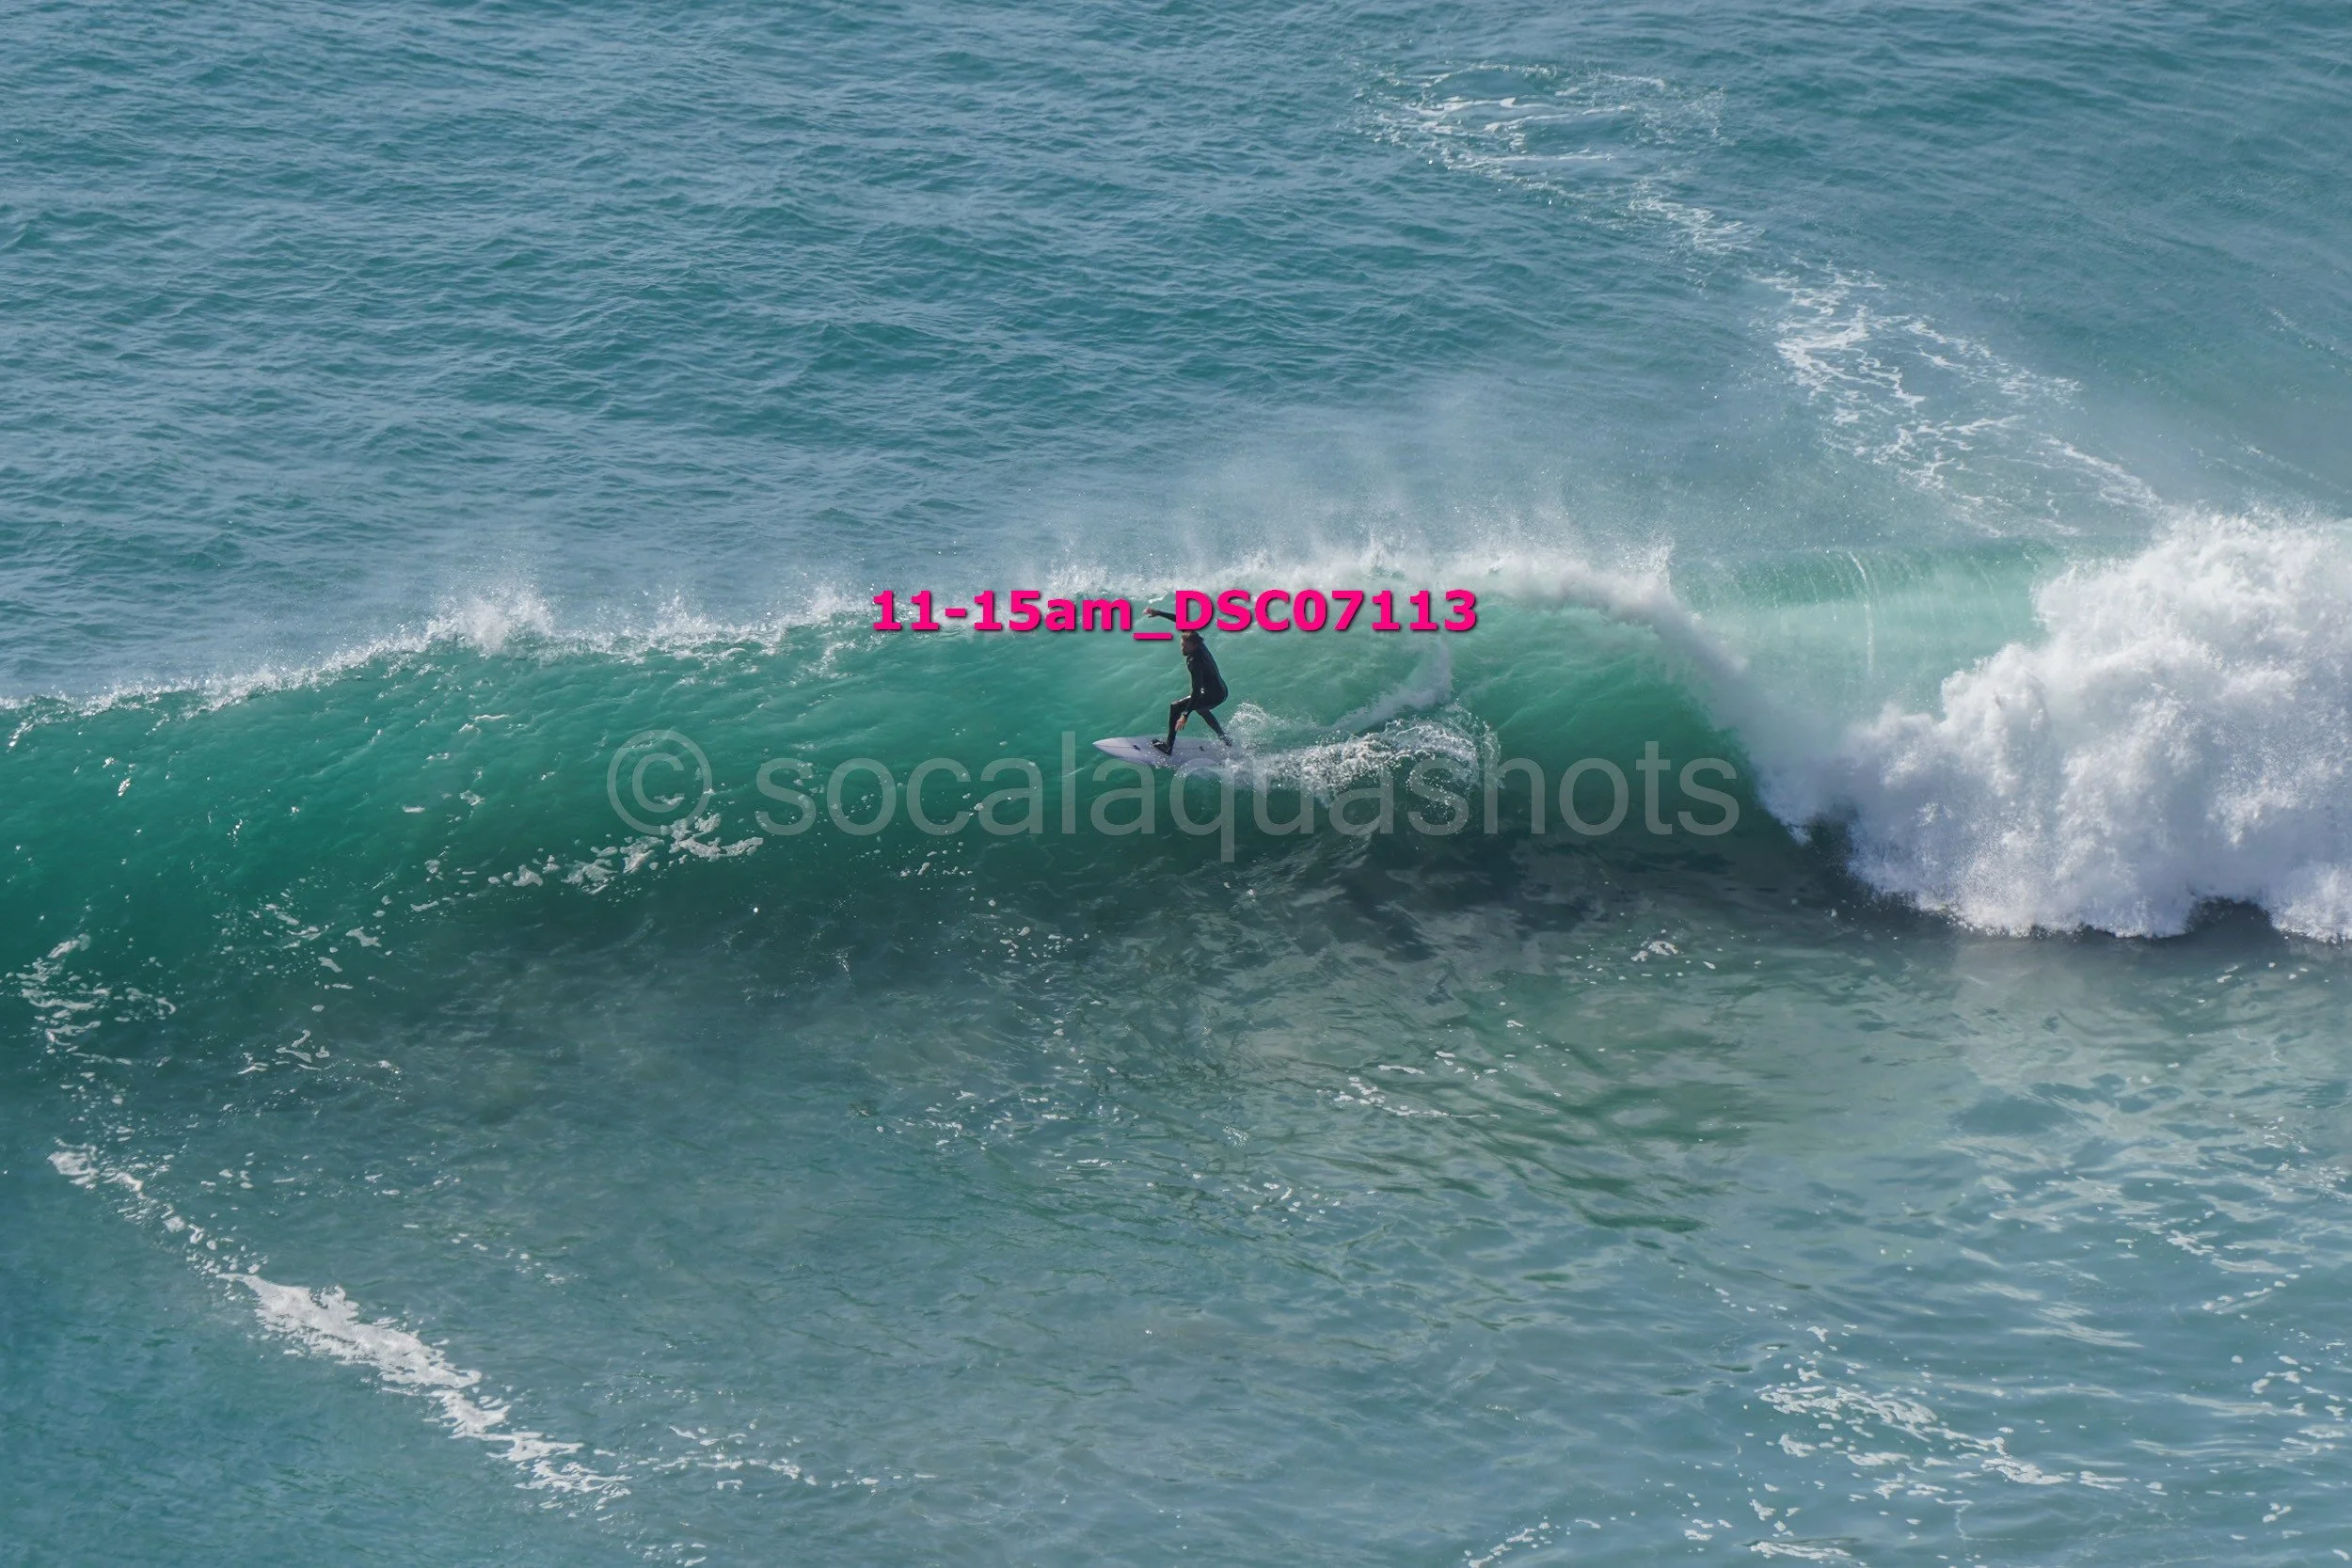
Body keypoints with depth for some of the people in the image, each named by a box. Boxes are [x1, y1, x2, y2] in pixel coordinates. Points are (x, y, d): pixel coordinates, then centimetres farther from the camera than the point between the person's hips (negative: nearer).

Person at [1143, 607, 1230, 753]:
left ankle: (1168, 748, -5)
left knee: (1175, 707, -8)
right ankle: (1225, 738, 49)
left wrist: (1186, 715, -37)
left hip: (1213, 696, -10)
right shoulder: (1196, 641, -10)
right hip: (1221, 690, 10)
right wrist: (1158, 613, 0)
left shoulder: (1195, 662, -32)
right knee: (1199, 707, 39)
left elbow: (1197, 691, -35)